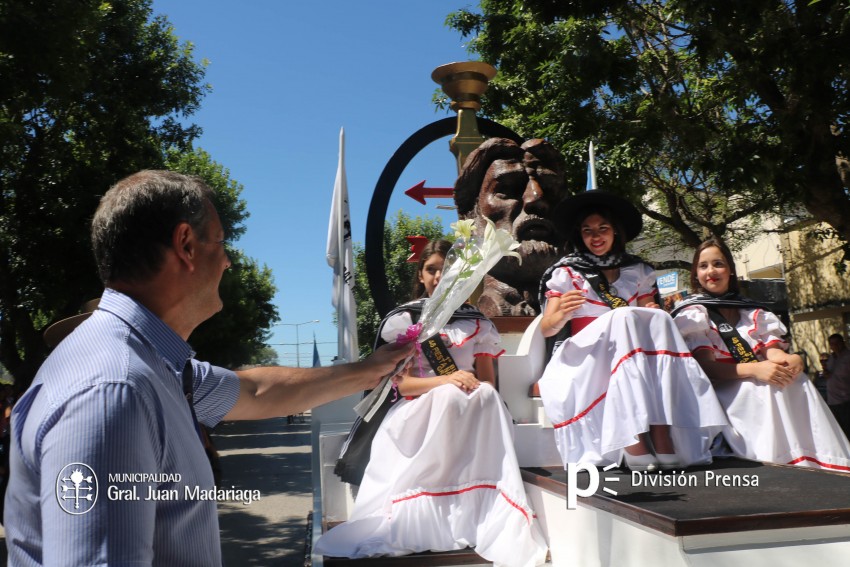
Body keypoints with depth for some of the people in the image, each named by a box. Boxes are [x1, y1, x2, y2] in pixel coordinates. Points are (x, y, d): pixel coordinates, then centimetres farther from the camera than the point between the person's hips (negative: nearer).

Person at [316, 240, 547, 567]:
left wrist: (476, 390, -16)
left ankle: (503, 535, -32)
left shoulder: (477, 323, 12)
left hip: (468, 418, 3)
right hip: (418, 416, -2)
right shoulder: (403, 320, 5)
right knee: (449, 397, -35)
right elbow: (404, 383, -5)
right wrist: (447, 380, -23)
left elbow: (488, 383, 10)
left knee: (485, 399, -32)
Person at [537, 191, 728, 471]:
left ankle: (663, 438, -38)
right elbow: (546, 329, -5)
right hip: (583, 363, -3)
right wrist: (562, 313, -28)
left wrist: (653, 317, -12)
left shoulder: (639, 271, 14)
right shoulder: (566, 273, 5)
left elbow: (651, 316, 12)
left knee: (660, 320, -25)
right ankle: (634, 444, -43)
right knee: (623, 318, -30)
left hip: (637, 360, 3)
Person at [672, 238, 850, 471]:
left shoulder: (752, 310, 21)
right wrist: (754, 369, -25)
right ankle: (782, 462, -32)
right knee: (768, 388, -32)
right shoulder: (693, 313, 5)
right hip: (722, 392, -4)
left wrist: (791, 359, -18)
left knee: (799, 382, -24)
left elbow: (772, 350, 8)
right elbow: (706, 366, -9)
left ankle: (819, 463, -26)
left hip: (760, 386, 5)